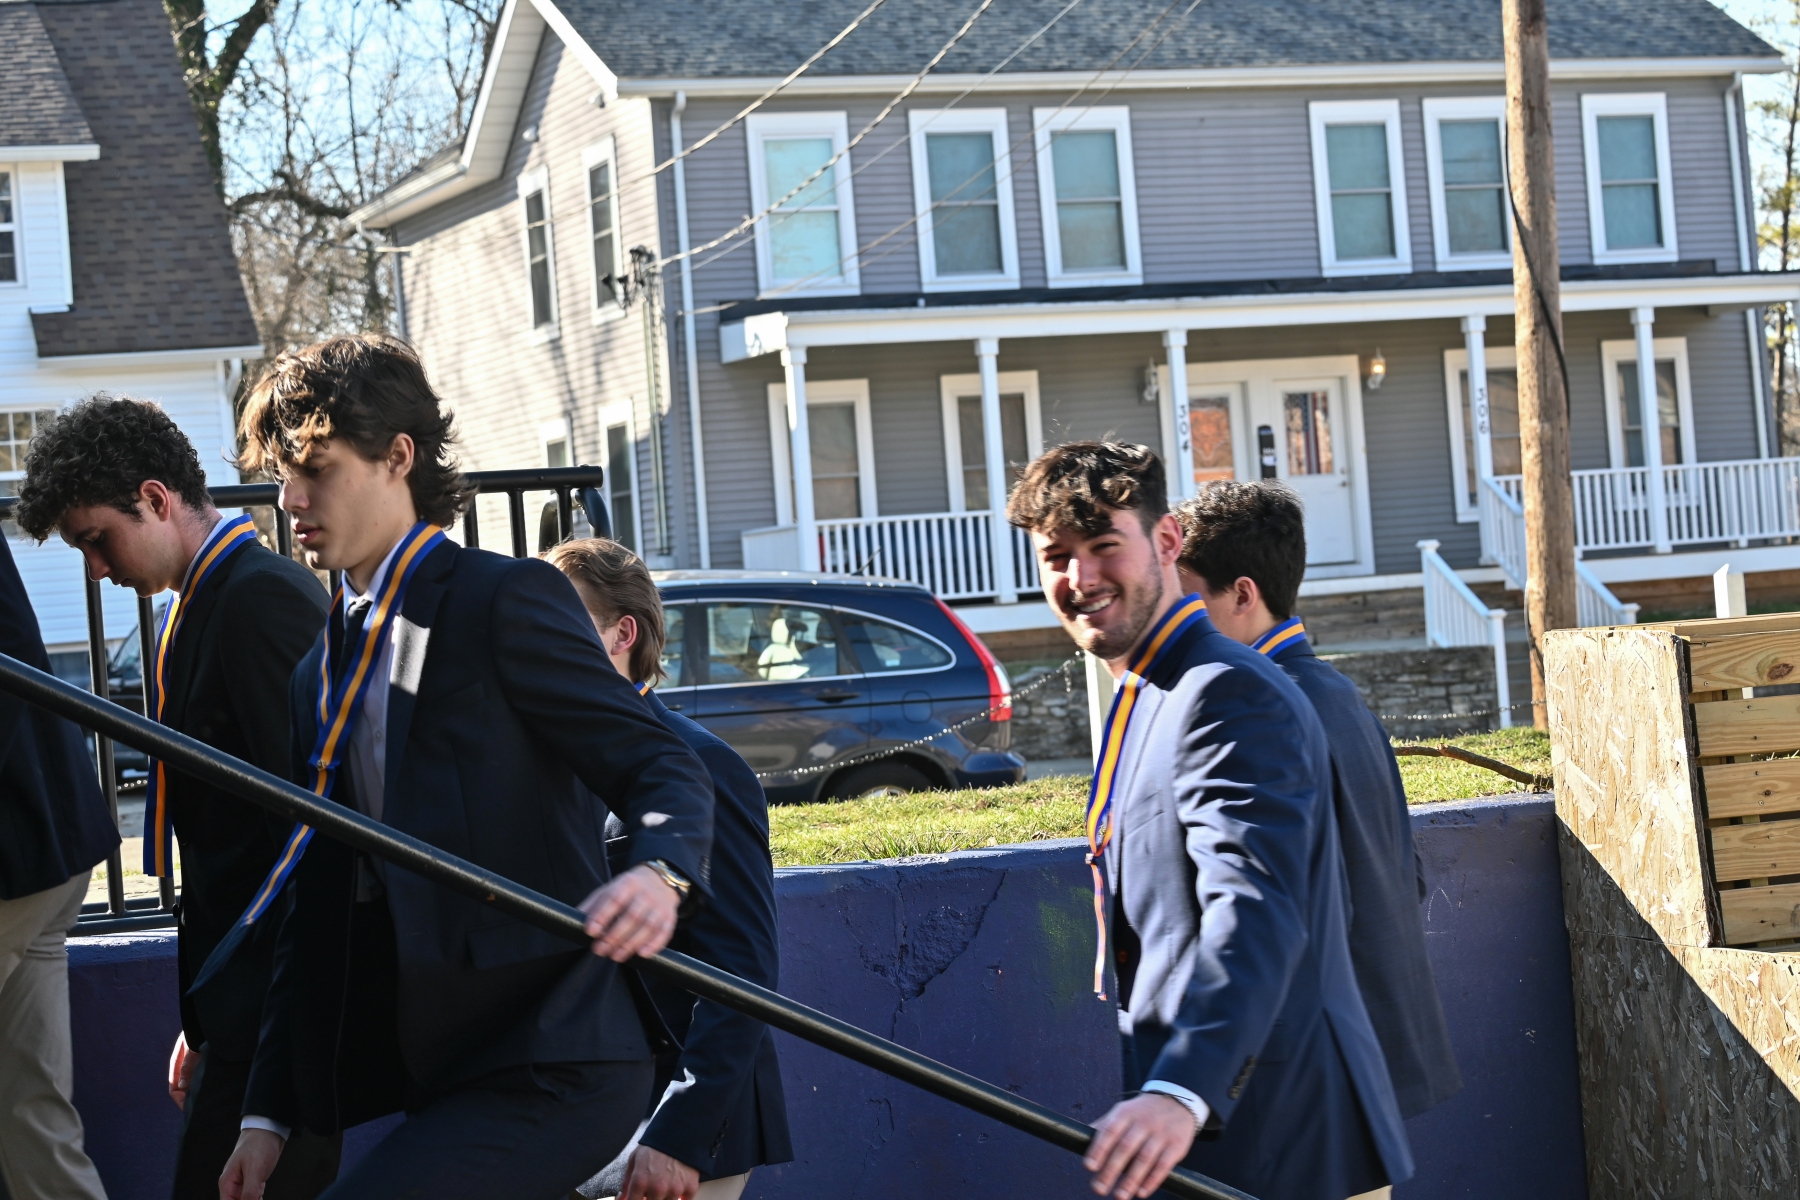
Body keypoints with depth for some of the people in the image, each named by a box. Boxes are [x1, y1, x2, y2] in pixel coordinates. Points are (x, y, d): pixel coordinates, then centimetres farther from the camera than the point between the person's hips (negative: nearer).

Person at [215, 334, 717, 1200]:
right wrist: (269, 1112, 15)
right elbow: (313, 910, 20)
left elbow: (660, 766, -12)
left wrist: (658, 874, -36)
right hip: (444, 1080, 8)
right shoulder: (322, 674, 19)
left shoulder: (507, 600, -5)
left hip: (550, 1069, -8)